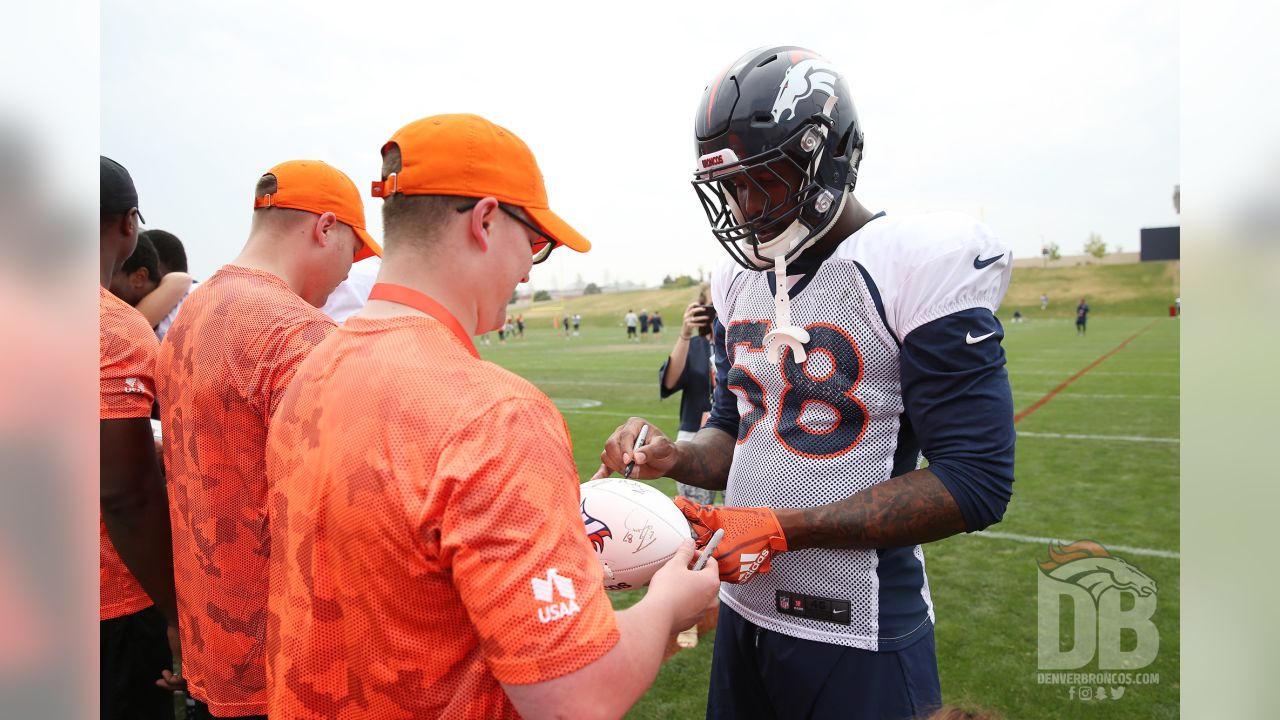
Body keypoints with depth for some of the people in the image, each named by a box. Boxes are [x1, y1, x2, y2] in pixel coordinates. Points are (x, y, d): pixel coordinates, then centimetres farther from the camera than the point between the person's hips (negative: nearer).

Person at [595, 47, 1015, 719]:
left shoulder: (914, 270, -16)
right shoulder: (740, 280, 5)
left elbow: (975, 483, -19)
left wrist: (783, 528, -23)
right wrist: (673, 456, -9)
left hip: (857, 637, -6)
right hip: (742, 610, 7)